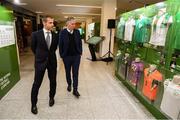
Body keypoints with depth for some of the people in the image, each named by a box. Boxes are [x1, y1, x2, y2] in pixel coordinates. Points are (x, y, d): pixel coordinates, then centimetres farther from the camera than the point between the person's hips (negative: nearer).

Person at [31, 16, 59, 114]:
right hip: (40, 61, -2)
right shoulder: (36, 34, -7)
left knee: (53, 81, 13)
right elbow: (33, 47, 6)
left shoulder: (55, 36, 0)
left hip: (52, 61, 3)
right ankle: (33, 104, 24)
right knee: (37, 83, 6)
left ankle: (51, 98, 38)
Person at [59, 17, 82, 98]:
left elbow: (80, 43, 5)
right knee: (68, 72, 16)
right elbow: (60, 44, -5)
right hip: (67, 56, -1)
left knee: (75, 73, 3)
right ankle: (69, 84, 41)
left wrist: (80, 53, 2)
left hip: (76, 56, 1)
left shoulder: (77, 32, -2)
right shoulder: (63, 32, -9)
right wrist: (62, 55, -6)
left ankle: (75, 89, 13)